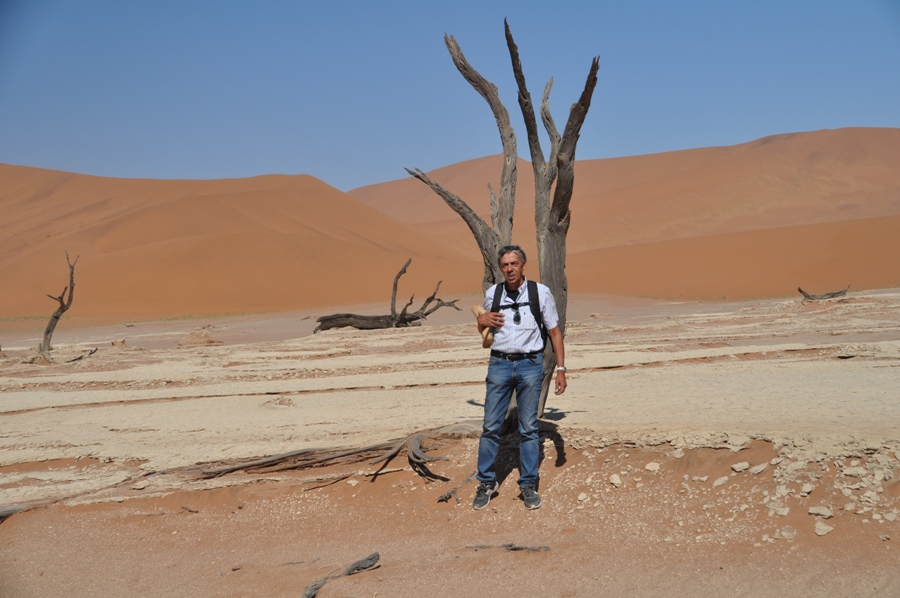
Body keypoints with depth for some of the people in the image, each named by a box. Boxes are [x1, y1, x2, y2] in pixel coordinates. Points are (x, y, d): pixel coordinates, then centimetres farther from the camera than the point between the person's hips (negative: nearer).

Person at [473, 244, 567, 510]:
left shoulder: (540, 293, -3)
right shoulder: (492, 294, 5)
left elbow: (554, 332, 1)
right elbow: (484, 331, 20)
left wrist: (561, 368, -4)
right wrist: (482, 322, -4)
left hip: (530, 364, -2)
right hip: (499, 364, 2)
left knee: (528, 427, 4)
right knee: (491, 426, 1)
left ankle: (528, 484, 14)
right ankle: (486, 483, 12)